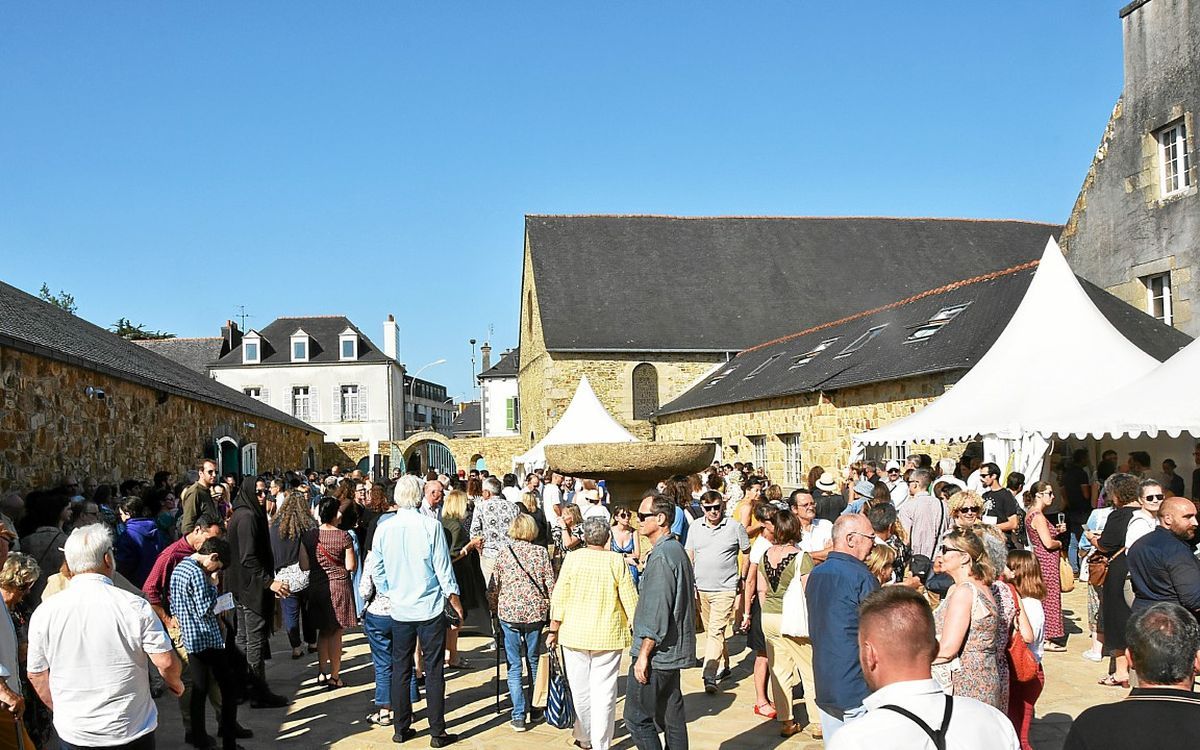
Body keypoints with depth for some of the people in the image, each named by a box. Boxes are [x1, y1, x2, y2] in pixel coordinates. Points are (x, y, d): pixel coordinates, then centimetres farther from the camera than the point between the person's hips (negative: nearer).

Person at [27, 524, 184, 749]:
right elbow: (166, 662, -13)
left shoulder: (44, 612, -7)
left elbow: (36, 674, 3)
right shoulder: (135, 606, -15)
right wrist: (175, 684, 9)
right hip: (132, 731, -2)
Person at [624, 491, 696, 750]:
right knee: (672, 718, 14)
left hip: (657, 653, -10)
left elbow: (657, 612, -23)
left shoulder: (661, 557, -20)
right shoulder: (676, 549, 13)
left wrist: (643, 654, -18)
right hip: (673, 651, 10)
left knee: (637, 718, -3)